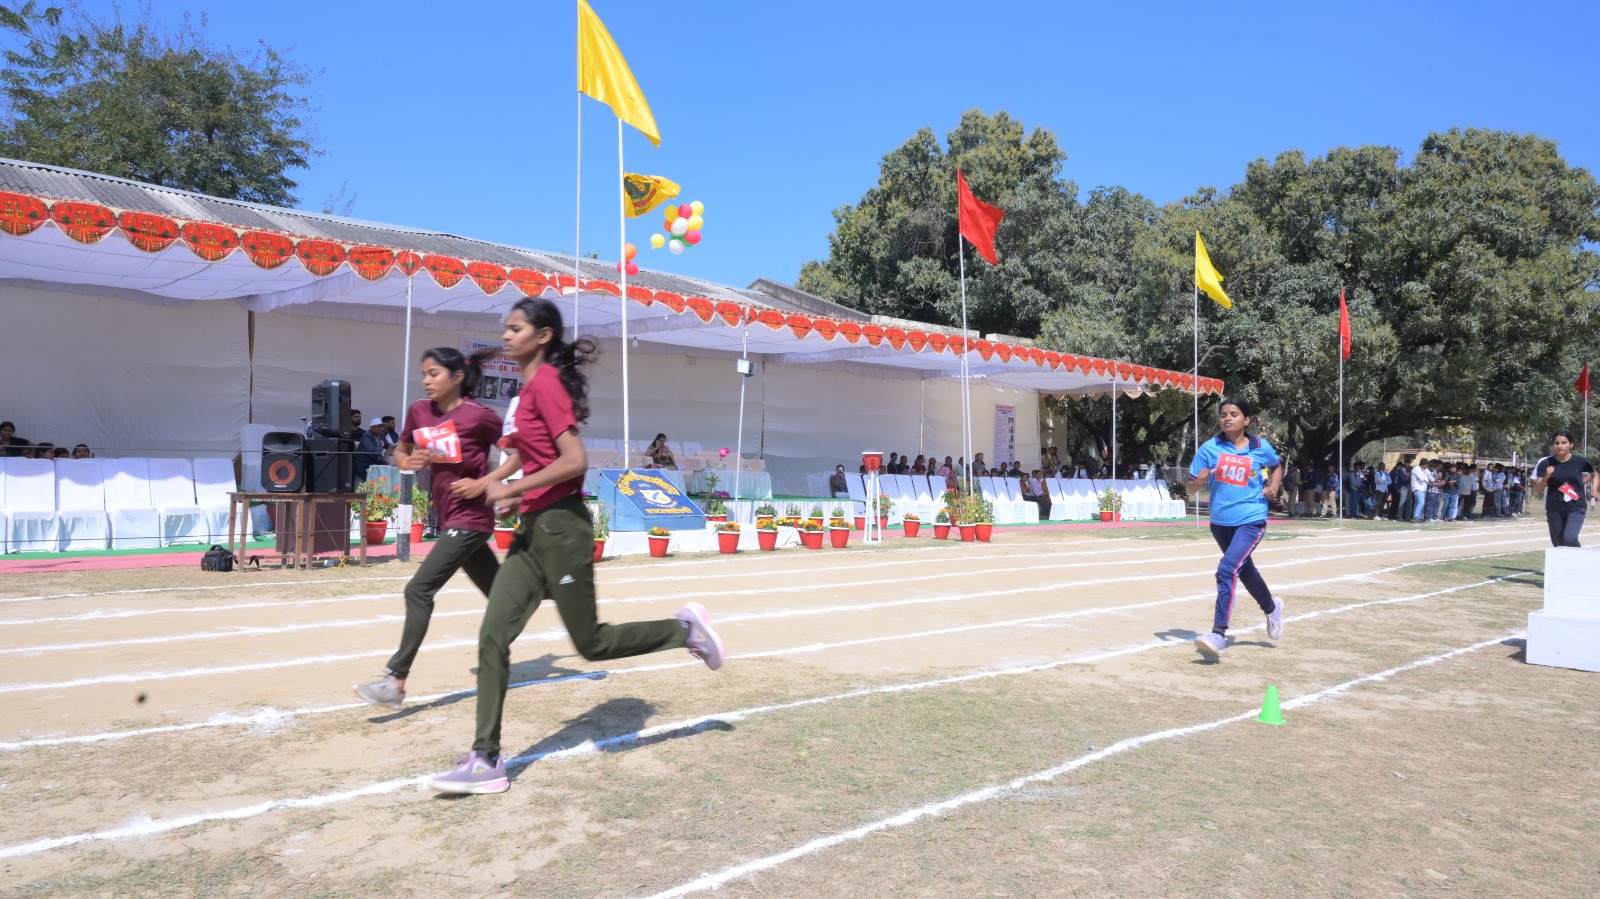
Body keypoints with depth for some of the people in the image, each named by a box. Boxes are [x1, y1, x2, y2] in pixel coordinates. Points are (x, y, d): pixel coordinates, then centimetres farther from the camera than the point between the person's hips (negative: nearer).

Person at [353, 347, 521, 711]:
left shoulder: (478, 415, -14)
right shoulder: (419, 411, 4)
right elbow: (400, 451, 18)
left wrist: (485, 483, -16)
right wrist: (409, 461, -5)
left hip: (471, 519, -7)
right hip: (449, 517, 7)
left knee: (419, 590, -13)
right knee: (499, 594, 16)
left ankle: (395, 681, -9)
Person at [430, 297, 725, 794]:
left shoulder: (545, 382, -14)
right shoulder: (532, 386, 14)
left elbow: (575, 460, -22)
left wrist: (511, 490, -18)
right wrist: (514, 490, 13)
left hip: (559, 526, -9)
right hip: (534, 529, 9)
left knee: (591, 643, 3)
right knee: (492, 638, 3)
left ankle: (684, 629, 21)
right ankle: (486, 760, 8)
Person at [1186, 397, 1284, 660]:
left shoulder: (1261, 447, -3)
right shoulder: (1210, 448, -5)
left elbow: (1277, 465, 19)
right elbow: (1191, 489, -5)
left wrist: (1274, 485, 0)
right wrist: (1199, 480, -27)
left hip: (1251, 521, -3)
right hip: (1220, 522, 4)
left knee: (1227, 570, -22)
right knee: (1243, 569, 22)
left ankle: (1219, 635, -22)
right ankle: (1271, 608, 51)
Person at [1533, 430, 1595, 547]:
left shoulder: (1580, 462, -4)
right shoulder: (1546, 463, -4)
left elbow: (1594, 474, 18)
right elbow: (1538, 488, -4)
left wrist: (1594, 489, 4)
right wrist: (1547, 476, -20)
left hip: (1576, 507, -2)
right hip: (1554, 509, 2)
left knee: (1569, 538, -22)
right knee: (1559, 544, 9)